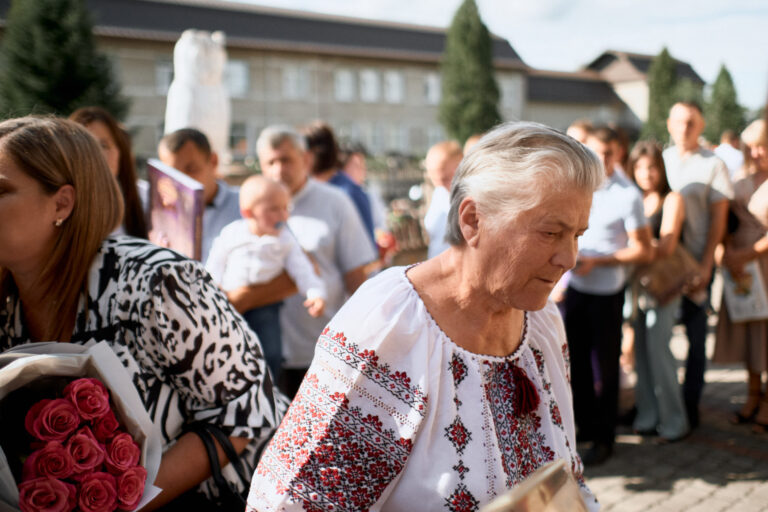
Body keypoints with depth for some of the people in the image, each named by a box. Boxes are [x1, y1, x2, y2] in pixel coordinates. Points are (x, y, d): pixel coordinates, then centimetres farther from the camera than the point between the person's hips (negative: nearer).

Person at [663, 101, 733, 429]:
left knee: (696, 337, 5)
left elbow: (719, 218, -3)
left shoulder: (712, 165, -2)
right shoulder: (661, 160, 9)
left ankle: (690, 405, 16)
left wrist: (706, 264, -10)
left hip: (696, 262, -3)